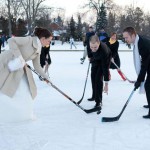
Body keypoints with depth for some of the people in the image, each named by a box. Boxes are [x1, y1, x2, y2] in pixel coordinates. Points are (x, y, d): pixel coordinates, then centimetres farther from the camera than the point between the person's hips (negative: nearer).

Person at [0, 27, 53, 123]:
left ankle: (21, 113, 18)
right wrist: (19, 56, -27)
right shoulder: (30, 40, -15)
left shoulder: (38, 49, 8)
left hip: (17, 68, 9)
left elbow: (37, 66, 15)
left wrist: (45, 77, 10)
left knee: (25, 90, 6)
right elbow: (11, 40, -22)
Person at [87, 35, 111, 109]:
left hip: (104, 60, -6)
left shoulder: (104, 50, -45)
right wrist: (90, 56, 9)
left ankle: (99, 101, -9)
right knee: (93, 76, 15)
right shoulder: (90, 44, -33)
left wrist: (106, 84, -41)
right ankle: (94, 96, 34)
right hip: (95, 59, 6)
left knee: (98, 78, -17)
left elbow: (105, 67, -42)